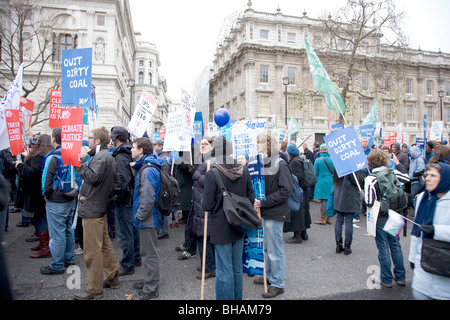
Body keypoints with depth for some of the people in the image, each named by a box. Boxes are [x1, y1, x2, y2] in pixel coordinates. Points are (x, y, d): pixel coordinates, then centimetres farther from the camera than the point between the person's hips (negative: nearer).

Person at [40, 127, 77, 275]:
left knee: (57, 233, 1)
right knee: (68, 229, 18)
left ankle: (57, 266, 11)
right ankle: (69, 258, 30)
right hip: (70, 200, 7)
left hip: (56, 202, -7)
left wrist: (47, 195, -1)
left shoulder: (53, 157, -17)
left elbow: (46, 179, -16)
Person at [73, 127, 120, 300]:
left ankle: (94, 289, 9)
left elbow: (93, 177, -27)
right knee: (104, 244, 18)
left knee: (92, 250, -1)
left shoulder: (101, 156, -15)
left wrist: (79, 164, -14)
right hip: (100, 206, 10)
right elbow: (115, 182, 16)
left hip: (92, 208, -10)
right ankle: (113, 278, 28)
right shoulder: (107, 155, 16)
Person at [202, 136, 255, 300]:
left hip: (220, 228, -5)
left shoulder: (212, 174, -20)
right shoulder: (244, 171, -4)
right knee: (237, 268, 21)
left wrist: (203, 204, 4)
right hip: (239, 226, 6)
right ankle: (237, 297, 37)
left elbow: (207, 206, -18)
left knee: (224, 271, 6)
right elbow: (251, 198, 1)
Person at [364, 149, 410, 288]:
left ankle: (386, 279, 21)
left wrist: (363, 193, -5)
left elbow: (369, 202, -24)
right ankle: (400, 277, 31)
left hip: (380, 217, -5)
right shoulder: (393, 173, -6)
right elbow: (407, 178, 12)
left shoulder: (370, 179, -20)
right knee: (395, 245, 19)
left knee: (383, 248, 8)